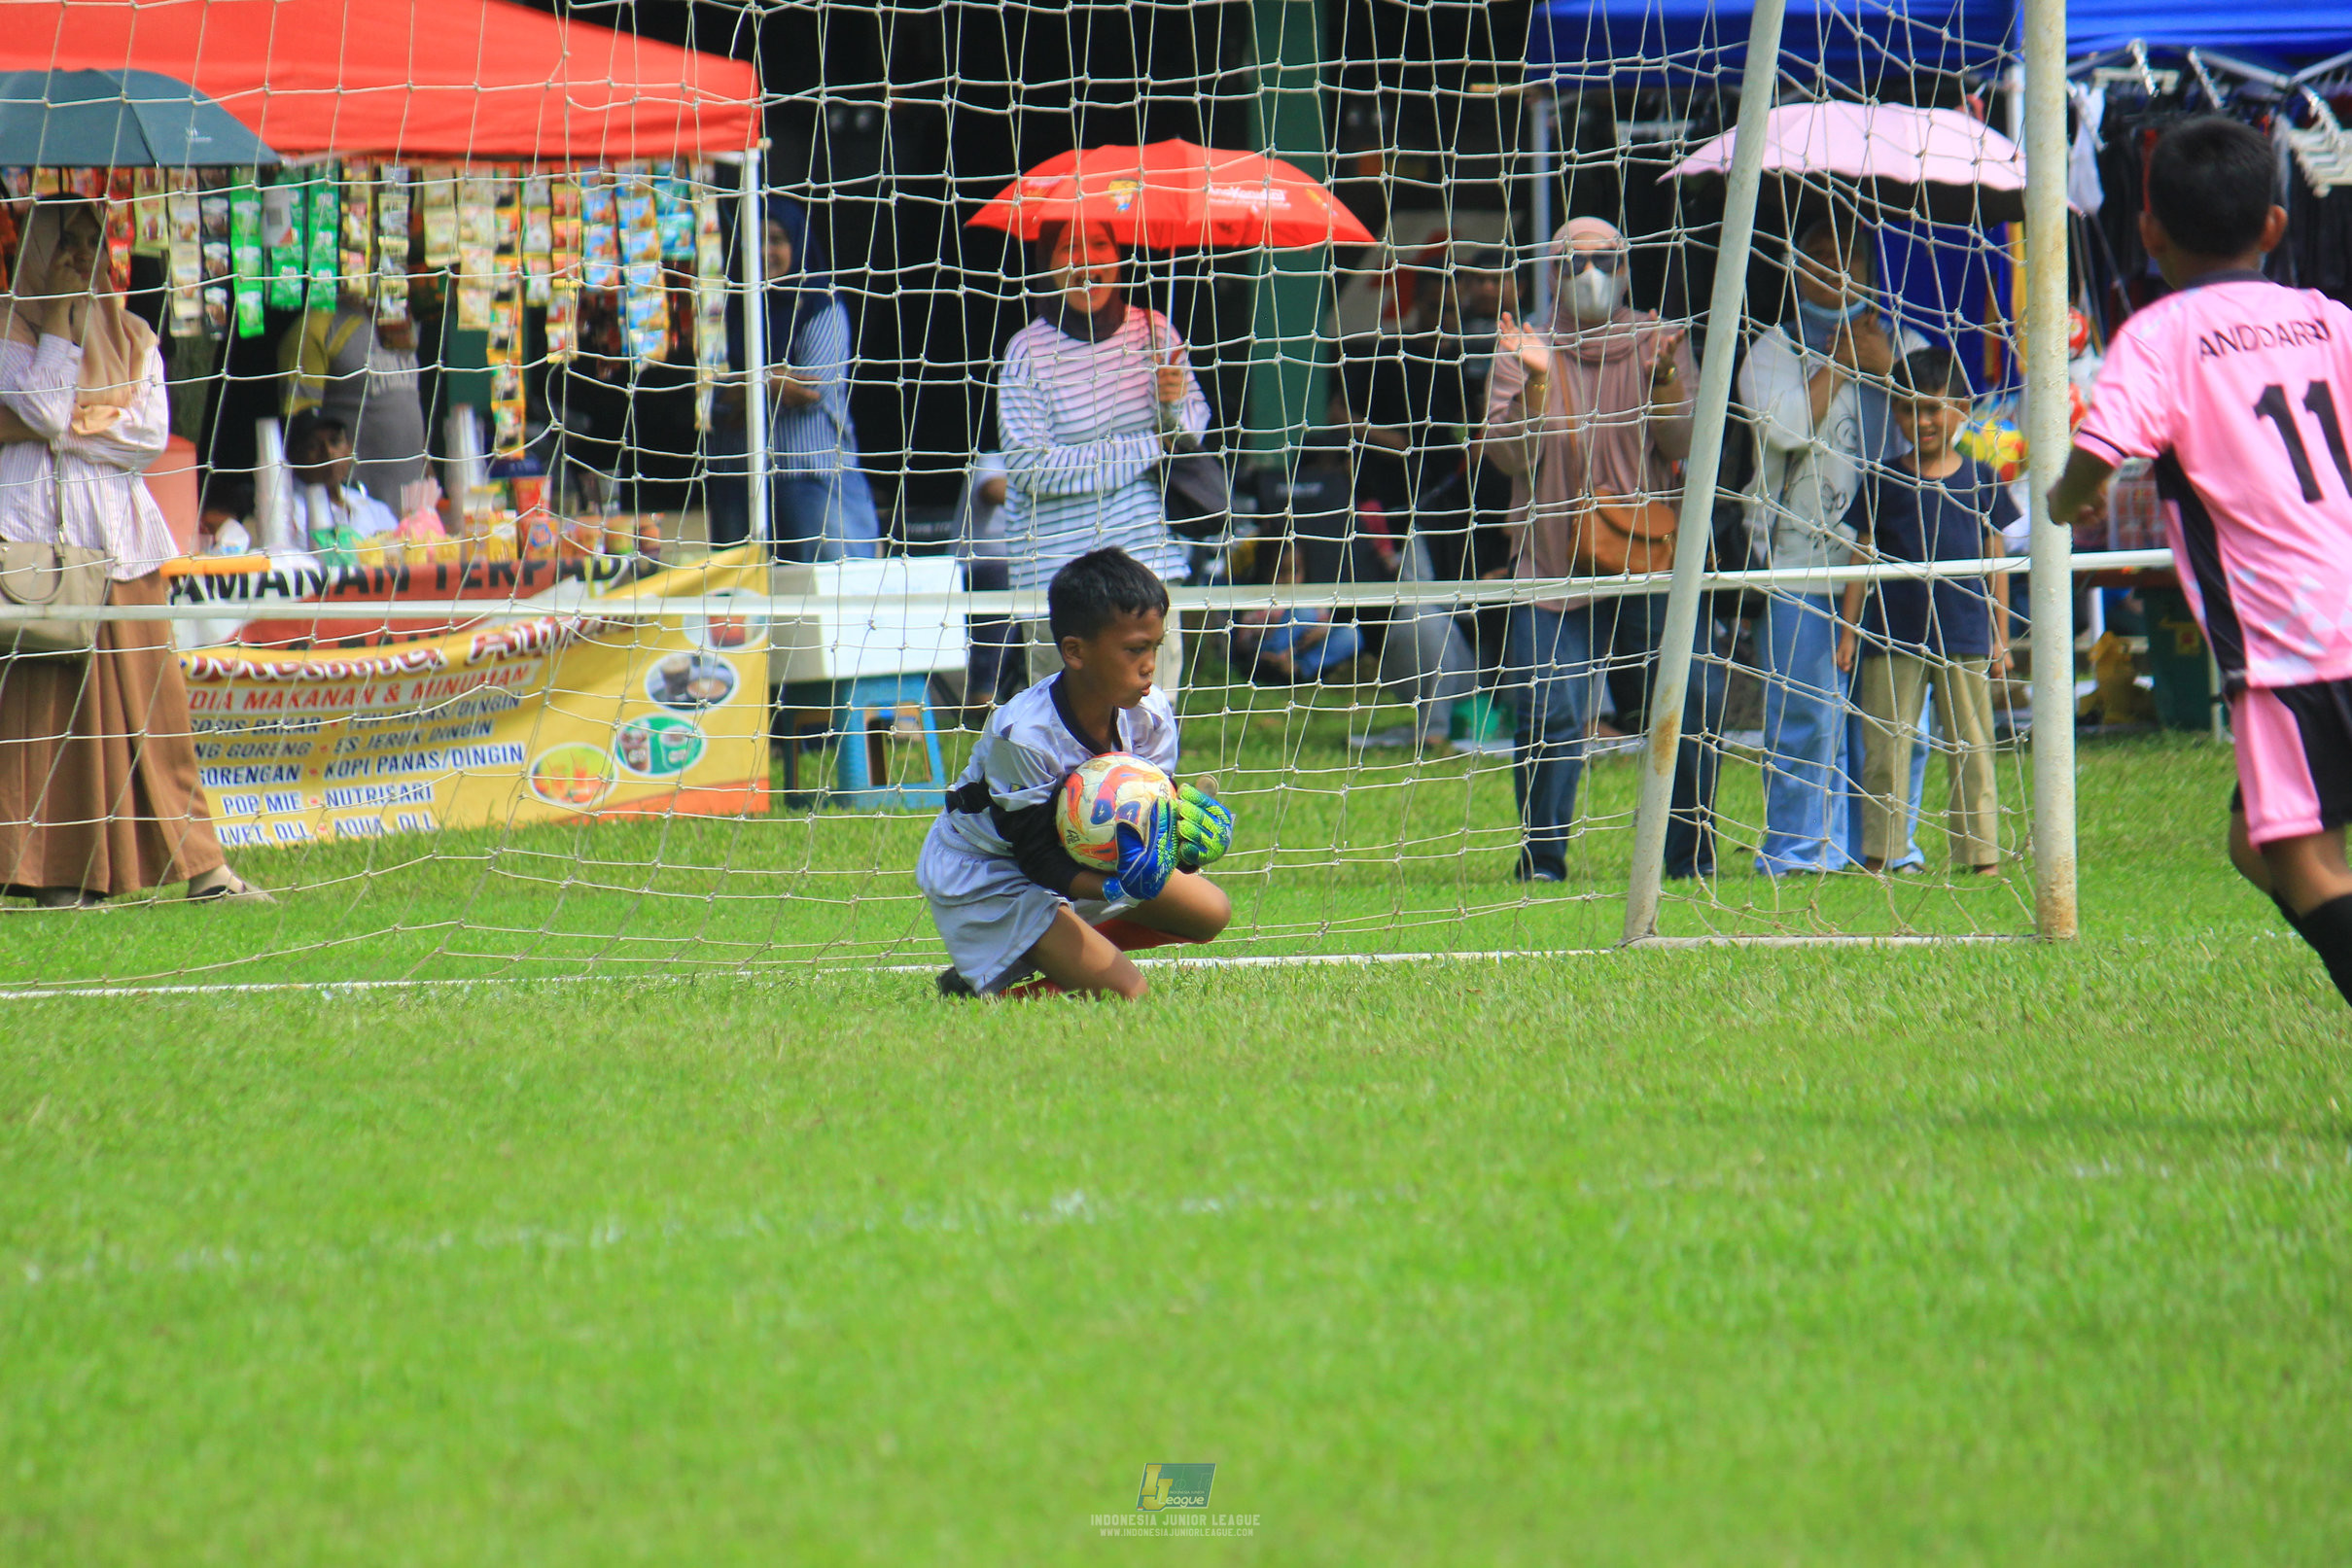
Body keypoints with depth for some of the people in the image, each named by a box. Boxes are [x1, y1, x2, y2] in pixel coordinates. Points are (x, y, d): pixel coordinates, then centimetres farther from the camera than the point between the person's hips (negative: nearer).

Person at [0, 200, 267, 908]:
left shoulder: (131, 336, 14)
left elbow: (149, 435, 3)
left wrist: (67, 429, -7)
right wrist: (60, 324, -10)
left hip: (118, 530, 3)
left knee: (145, 699, 1)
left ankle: (200, 865, -2)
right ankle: (57, 874, -6)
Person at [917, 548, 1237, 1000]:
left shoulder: (1151, 712, -15)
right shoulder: (1023, 735, -33)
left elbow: (1157, 813, -9)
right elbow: (1040, 860, -28)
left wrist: (1183, 831, -34)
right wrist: (1119, 888, -46)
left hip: (1078, 856, 8)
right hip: (985, 877, -8)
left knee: (1210, 912, 7)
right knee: (1123, 993, -20)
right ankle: (977, 990, -2)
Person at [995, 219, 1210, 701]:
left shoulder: (1154, 330, 6)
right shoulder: (1028, 351, -6)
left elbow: (1196, 428, 16)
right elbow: (1031, 464, -13)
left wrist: (1176, 404, -9)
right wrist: (1149, 450, -10)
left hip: (1149, 559, 3)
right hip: (1057, 568, -3)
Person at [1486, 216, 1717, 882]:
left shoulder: (1657, 341, 8)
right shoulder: (1521, 349, 7)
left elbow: (1682, 442, -3)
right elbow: (1510, 453, -4)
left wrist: (1662, 375, -20)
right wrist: (1535, 380, -17)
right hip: (1555, 565, -1)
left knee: (1691, 702, -7)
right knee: (1549, 715, -10)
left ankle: (1692, 853, 5)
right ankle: (1542, 856, 3)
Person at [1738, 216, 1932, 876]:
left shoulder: (1903, 344, 18)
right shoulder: (1775, 351, 11)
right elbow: (1787, 425, -8)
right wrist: (1839, 362, -3)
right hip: (1805, 555, -2)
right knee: (1805, 710, -7)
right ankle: (1801, 848, -1)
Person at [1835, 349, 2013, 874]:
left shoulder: (1980, 480, 6)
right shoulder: (1884, 483, 5)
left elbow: (1995, 559, 11)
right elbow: (1862, 556, 8)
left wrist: (2000, 637, 9)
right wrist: (1848, 630, 3)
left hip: (1965, 641, 0)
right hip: (1893, 637, 0)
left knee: (1972, 751, 3)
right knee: (1886, 749, -1)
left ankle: (1981, 854, 8)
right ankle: (1879, 854, 4)